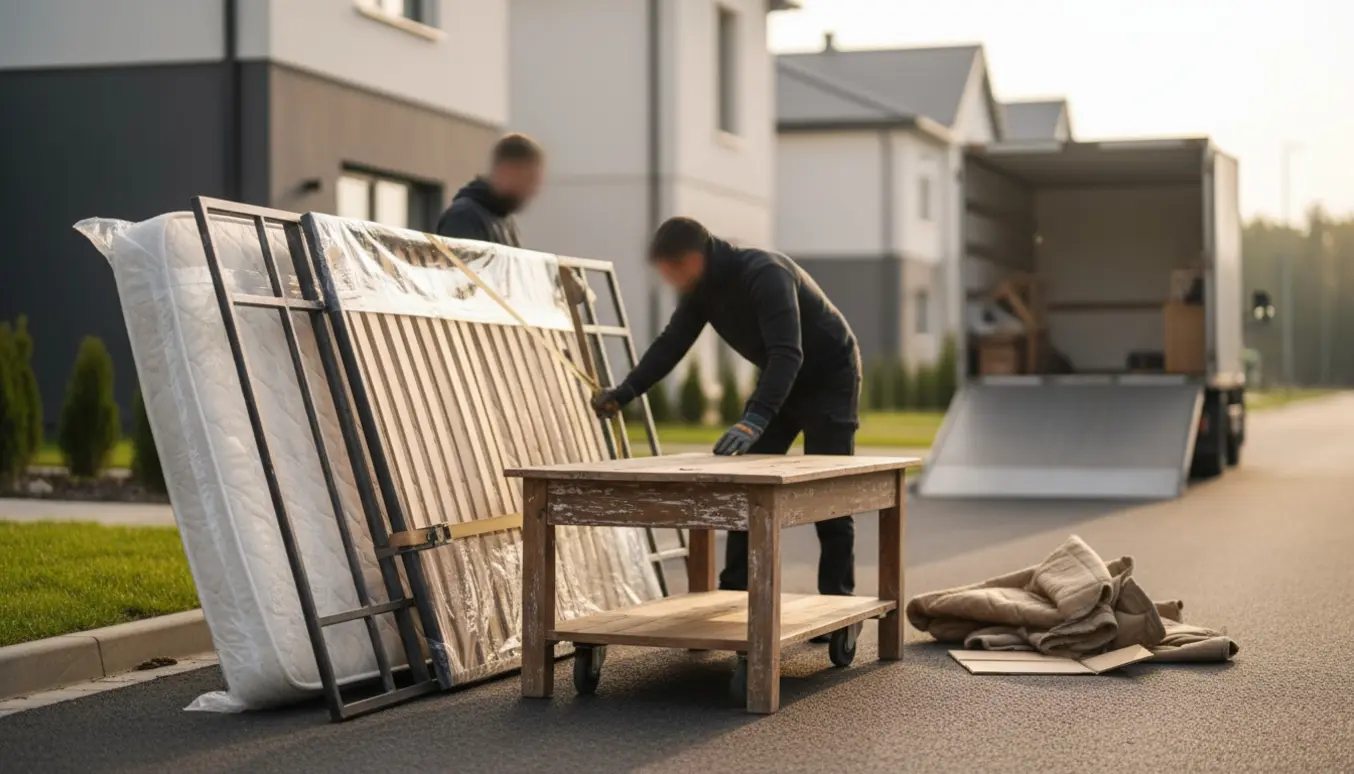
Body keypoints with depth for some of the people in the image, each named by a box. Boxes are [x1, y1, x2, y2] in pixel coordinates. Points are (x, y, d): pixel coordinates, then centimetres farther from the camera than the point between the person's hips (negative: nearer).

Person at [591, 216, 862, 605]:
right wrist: (624, 393, -12)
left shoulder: (765, 275, -34)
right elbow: (672, 342, 0)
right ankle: (734, 594, 8)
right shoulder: (704, 288, -8)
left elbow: (787, 353, -44)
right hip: (780, 379, 8)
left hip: (829, 378, -8)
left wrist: (755, 420, -55)